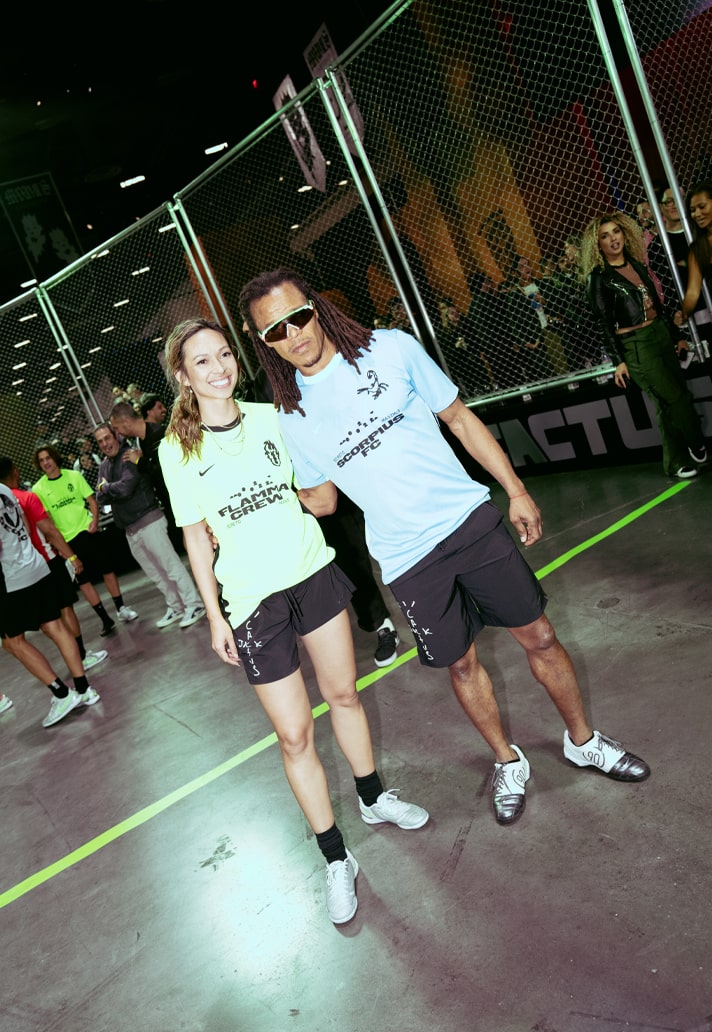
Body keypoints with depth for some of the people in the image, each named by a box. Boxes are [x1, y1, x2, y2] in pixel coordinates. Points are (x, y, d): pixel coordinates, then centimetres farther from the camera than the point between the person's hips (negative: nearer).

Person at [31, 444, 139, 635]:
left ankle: (121, 608, 24)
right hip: (67, 539, -1)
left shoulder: (73, 475, 0)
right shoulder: (38, 489, -3)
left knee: (108, 570, 7)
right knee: (83, 581, 0)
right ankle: (105, 620, 9)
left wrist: (95, 519, -12)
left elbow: (91, 500, 3)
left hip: (89, 531, 1)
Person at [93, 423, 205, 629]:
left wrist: (106, 487, -3)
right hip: (130, 529, 8)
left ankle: (193, 605, 1)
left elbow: (125, 487, -21)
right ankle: (175, 607, 24)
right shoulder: (104, 466, 14)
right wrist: (115, 490, -11)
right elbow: (101, 497, 9)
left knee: (171, 565, -6)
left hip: (149, 521, -8)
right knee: (155, 573, 13)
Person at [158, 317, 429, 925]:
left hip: (313, 572, 3)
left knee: (344, 693, 17)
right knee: (294, 734, 1)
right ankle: (336, 860, 21)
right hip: (253, 599, -2)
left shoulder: (271, 416, 0)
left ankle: (374, 798, 42)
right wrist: (215, 616, -1)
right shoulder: (177, 449, -6)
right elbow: (197, 537, -1)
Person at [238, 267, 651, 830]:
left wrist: (516, 490, 2)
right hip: (408, 560, 1)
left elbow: (459, 418, 3)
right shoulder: (292, 417, 0)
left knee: (538, 636, 8)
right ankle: (508, 761, 39)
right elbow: (321, 500, 11)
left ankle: (583, 740, 35)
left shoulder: (391, 348, -4)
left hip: (469, 519, 0)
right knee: (461, 663, 12)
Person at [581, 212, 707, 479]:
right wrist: (618, 360, -12)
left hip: (661, 334, 7)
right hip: (635, 346, -7)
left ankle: (676, 462, 16)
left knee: (675, 399, 6)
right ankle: (697, 447, 19)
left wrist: (674, 335, 18)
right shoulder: (598, 277, -7)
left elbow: (656, 303, 17)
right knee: (674, 400, -5)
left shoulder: (637, 264, 12)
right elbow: (605, 322, -9)